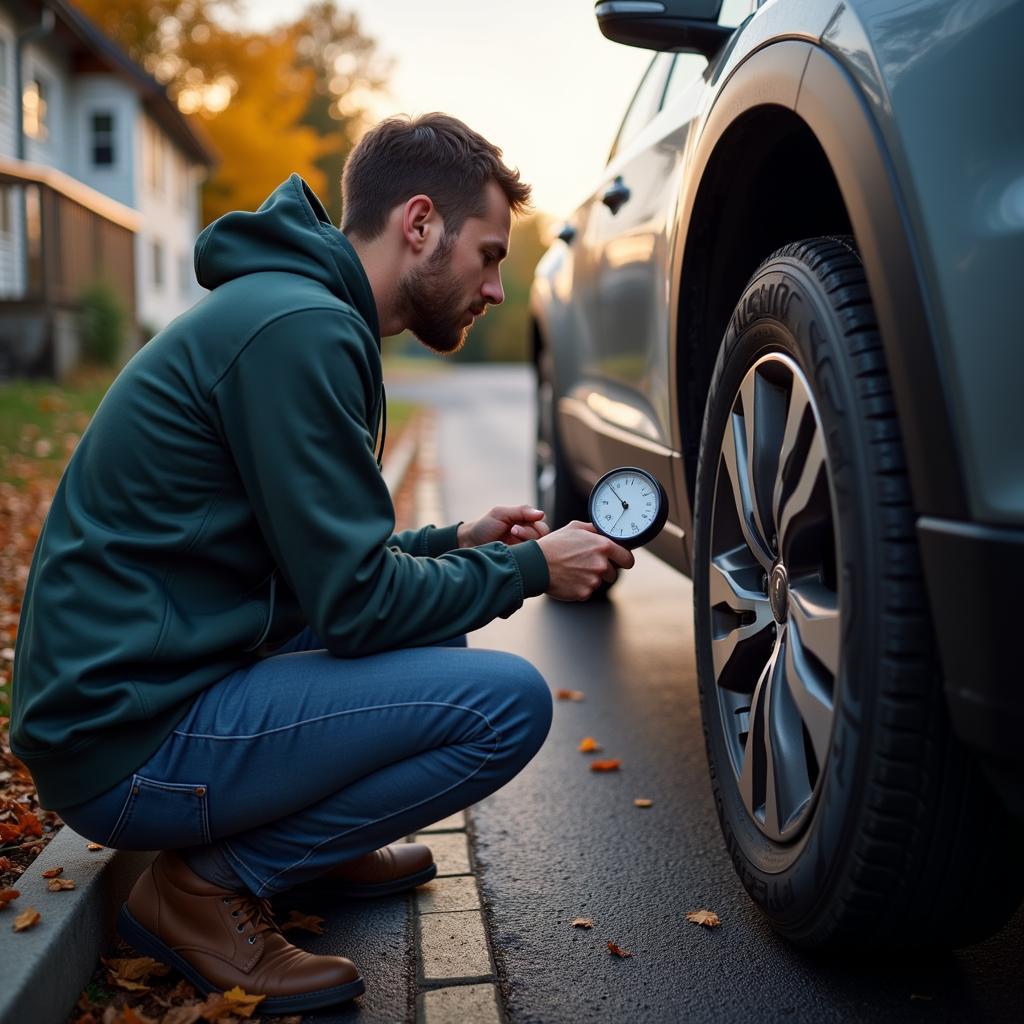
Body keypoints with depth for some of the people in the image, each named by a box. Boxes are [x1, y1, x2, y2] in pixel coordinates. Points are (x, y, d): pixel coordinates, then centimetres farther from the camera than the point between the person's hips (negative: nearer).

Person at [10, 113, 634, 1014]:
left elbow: (317, 566, 20)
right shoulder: (299, 328, -19)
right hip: (133, 741, -10)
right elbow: (357, 603, -19)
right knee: (510, 701, -16)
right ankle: (213, 881, -6)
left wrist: (457, 543, 12)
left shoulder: (286, 307, 13)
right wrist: (527, 568, -5)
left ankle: (307, 842, 13)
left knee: (436, 629, 17)